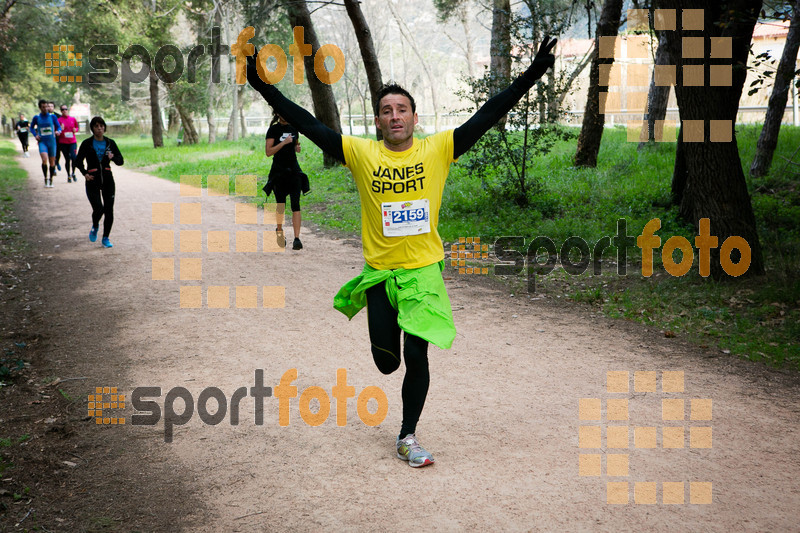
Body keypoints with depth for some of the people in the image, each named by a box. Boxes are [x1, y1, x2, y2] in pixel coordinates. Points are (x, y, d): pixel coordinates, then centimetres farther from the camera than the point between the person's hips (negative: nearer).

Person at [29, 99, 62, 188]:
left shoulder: (52, 116, 3)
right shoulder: (36, 118, 3)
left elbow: (59, 126, 9)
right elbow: (31, 127, 18)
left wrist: (58, 131, -14)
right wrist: (35, 135, 0)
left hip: (52, 141, 1)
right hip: (42, 142, -1)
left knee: (52, 162, 6)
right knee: (44, 159, -22)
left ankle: (51, 180, 22)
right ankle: (45, 179, -8)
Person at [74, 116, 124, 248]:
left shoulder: (110, 143, 5)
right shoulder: (87, 143, -1)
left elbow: (120, 161, 6)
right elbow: (78, 161, 5)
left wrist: (113, 157, -16)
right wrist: (85, 173, -12)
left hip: (107, 179, 2)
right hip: (93, 180, -2)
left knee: (109, 210, -1)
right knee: (98, 208, -15)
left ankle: (106, 238, 14)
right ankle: (95, 227, 19)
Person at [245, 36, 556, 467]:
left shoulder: (437, 149, -3)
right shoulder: (361, 153, -2)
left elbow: (487, 116, -7)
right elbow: (308, 125, -5)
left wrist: (531, 76, -13)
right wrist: (265, 88, -11)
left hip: (423, 269, -1)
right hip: (379, 271, 1)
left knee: (416, 355, -5)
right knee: (386, 363, 8)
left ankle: (408, 437, 15)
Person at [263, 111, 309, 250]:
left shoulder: (293, 128, 9)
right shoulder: (273, 130, -5)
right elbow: (268, 152, -12)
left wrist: (297, 148, 1)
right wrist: (284, 142, -20)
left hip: (294, 170, 3)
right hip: (279, 172, -3)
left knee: (295, 204, -9)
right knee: (280, 204, 9)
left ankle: (297, 239, -13)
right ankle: (279, 230, 36)